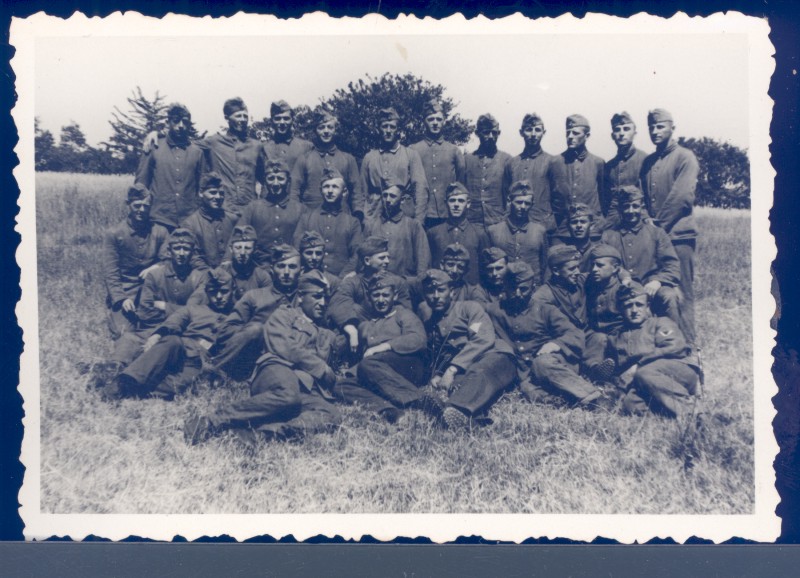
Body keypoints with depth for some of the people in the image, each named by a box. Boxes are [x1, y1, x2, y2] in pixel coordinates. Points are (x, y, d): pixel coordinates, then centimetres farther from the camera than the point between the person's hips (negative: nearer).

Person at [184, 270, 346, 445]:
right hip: (277, 372, -4)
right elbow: (287, 349, 0)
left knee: (332, 415, -31)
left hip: (306, 388, 4)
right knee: (289, 393, -42)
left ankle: (261, 431, -45)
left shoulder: (328, 335, 32)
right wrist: (323, 369, 0)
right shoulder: (283, 315, 18)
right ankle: (212, 421, -37)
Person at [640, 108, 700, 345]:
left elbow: (682, 197, -12)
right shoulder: (648, 162, 17)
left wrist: (659, 225, -12)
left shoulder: (685, 157, -3)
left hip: (678, 236, -6)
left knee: (682, 294, -3)